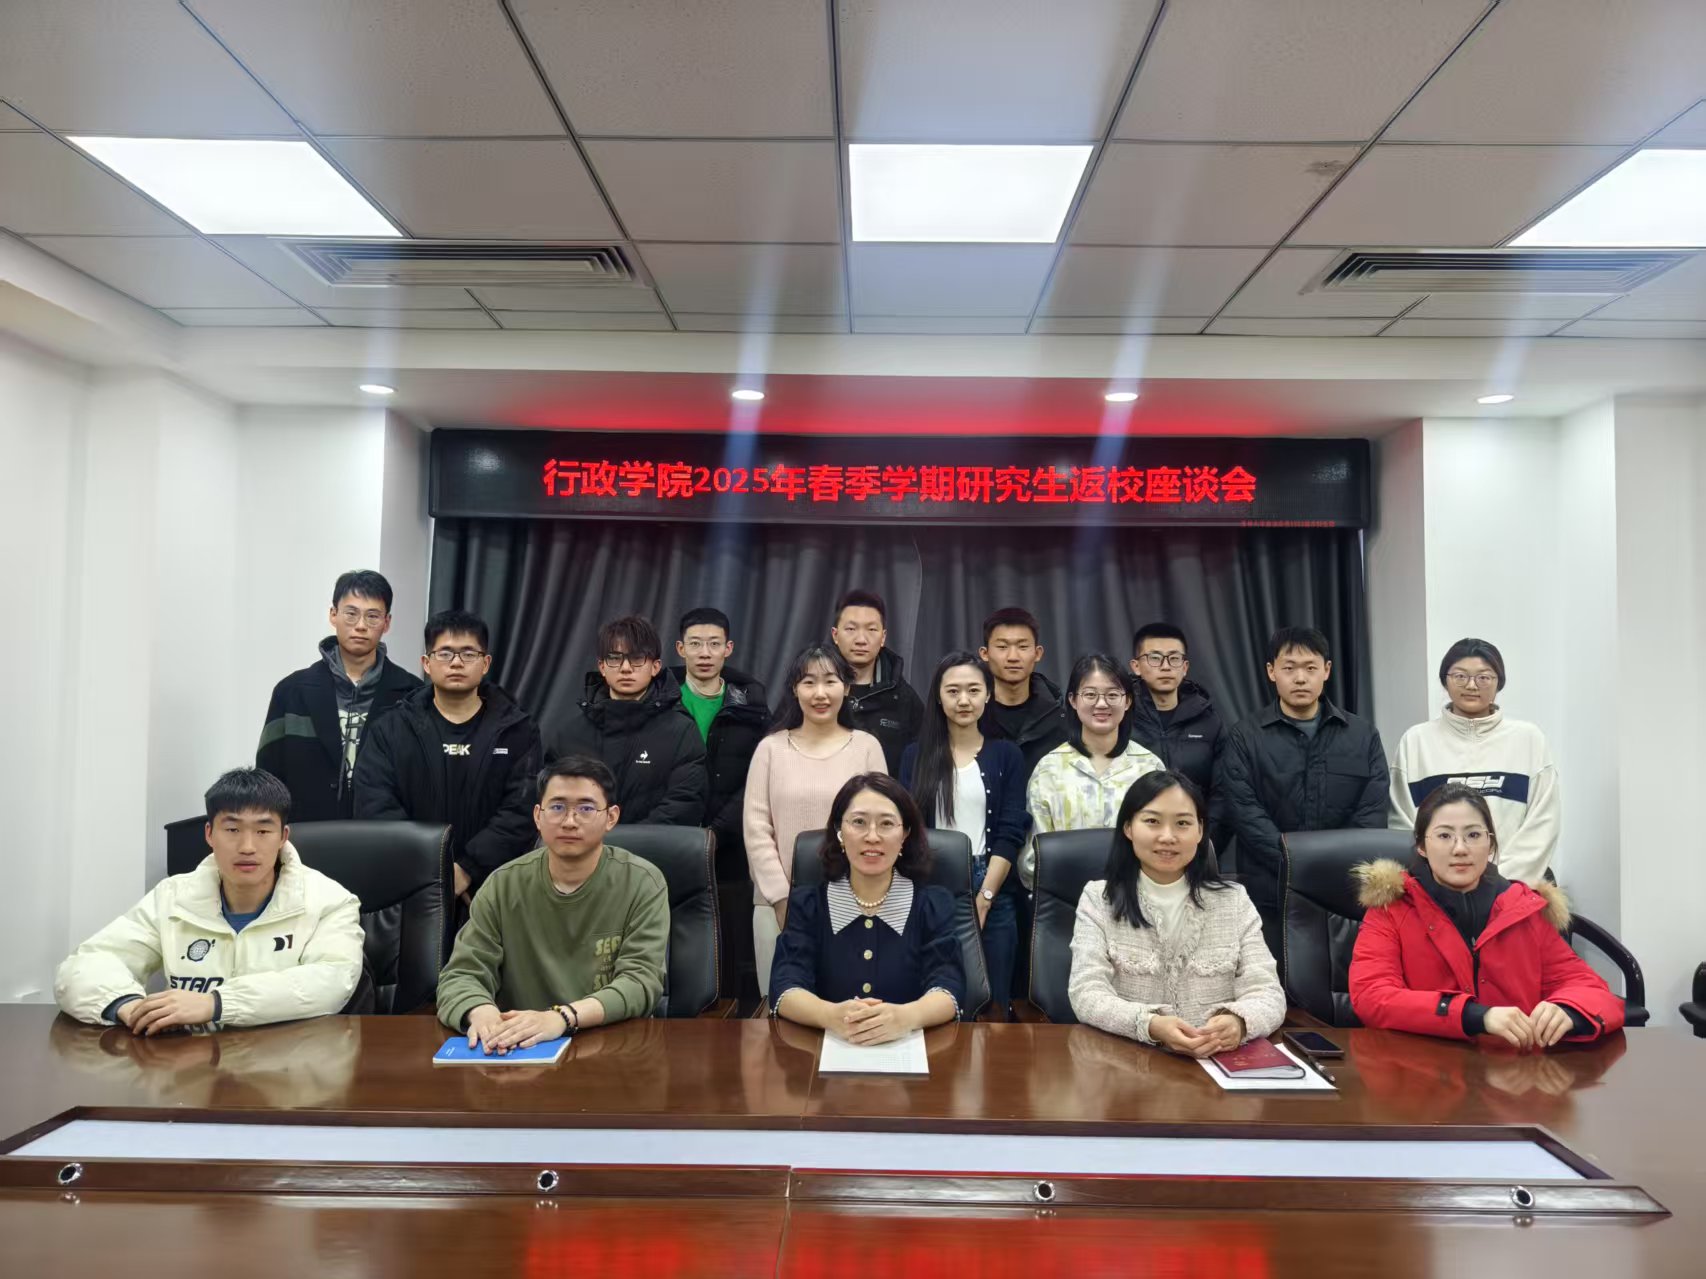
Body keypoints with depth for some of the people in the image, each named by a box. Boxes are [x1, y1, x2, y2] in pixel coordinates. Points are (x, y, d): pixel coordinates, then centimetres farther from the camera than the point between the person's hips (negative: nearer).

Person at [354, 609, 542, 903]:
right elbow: (376, 807, -3)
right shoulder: (391, 730, 8)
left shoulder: (517, 730, 4)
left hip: (491, 887, 0)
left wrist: (467, 870, -15)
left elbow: (521, 812, -5)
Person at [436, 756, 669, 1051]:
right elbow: (461, 974, -1)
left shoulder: (643, 883, -5)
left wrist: (561, 1018, -30)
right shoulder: (503, 885, 3)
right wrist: (482, 1012, -25)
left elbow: (641, 980, -13)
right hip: (519, 1050, 2)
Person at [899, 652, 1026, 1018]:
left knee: (990, 1004, 5)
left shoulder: (1006, 755, 5)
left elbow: (1010, 834, -2)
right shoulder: (917, 755, 7)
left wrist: (982, 899, -10)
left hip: (991, 893, 0)